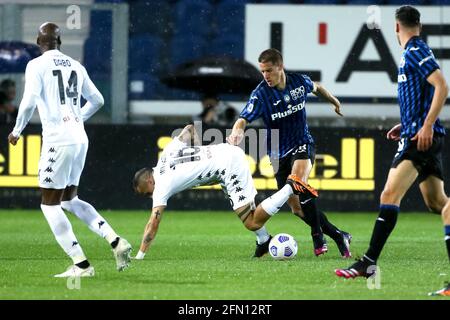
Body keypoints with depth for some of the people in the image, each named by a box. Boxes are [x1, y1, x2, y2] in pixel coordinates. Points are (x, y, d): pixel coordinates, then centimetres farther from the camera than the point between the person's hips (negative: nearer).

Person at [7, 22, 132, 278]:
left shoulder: (37, 65, -5)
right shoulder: (76, 66, 14)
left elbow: (29, 102, -15)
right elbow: (97, 100, 20)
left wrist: (17, 131, 0)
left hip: (58, 139, -7)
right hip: (80, 138, 7)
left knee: (50, 204, 2)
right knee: (70, 199, 20)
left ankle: (81, 265, -4)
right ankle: (116, 241, 4)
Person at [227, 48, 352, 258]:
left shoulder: (299, 82, -8)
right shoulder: (260, 94, -17)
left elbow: (316, 88, 17)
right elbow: (243, 119, -30)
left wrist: (334, 101, 34)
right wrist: (237, 132, -54)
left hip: (302, 144, -1)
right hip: (279, 153, 1)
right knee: (297, 208, 1)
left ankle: (318, 236, -22)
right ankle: (338, 236, 19)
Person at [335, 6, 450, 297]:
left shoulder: (416, 52, -10)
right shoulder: (414, 52, 18)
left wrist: (426, 126, -23)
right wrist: (407, 125, 26)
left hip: (421, 138, -10)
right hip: (420, 137, 10)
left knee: (390, 194, -16)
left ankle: (369, 262, -20)